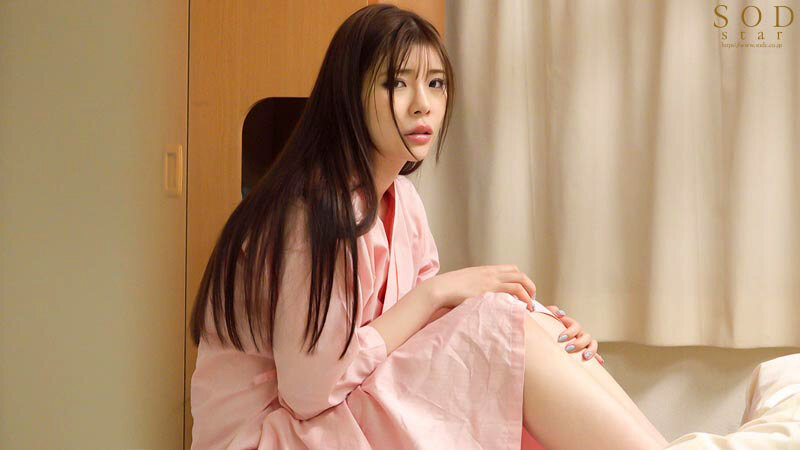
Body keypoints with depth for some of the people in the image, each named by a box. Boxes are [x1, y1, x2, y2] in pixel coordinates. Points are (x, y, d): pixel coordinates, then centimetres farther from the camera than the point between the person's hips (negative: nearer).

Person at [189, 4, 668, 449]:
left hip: (362, 406, 8)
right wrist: (435, 291, -20)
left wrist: (546, 332, -11)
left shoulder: (402, 199, 6)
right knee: (507, 326, -21)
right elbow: (310, 391, -23)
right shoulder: (313, 211, -21)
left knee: (534, 323, -9)